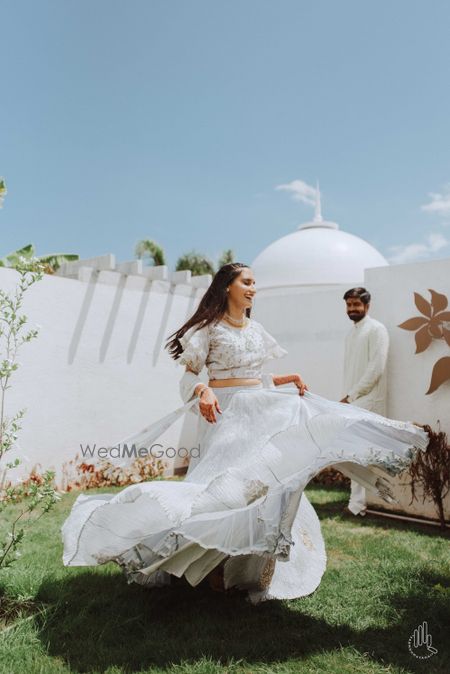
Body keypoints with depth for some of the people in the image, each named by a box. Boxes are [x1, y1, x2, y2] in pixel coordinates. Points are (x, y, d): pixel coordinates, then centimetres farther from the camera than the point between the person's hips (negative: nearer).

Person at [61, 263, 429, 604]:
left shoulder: (255, 329, 15)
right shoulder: (210, 327, -4)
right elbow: (189, 374, -8)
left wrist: (290, 379, 7)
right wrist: (202, 390, -29)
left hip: (261, 412, 7)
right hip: (228, 413, -6)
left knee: (262, 482, 7)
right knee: (228, 482, -8)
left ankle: (255, 567, 23)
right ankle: (215, 566, 10)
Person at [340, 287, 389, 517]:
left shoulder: (376, 330, -8)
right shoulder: (350, 333, 16)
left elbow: (376, 369, -16)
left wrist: (352, 395, -15)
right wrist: (346, 396, 10)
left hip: (368, 401, -8)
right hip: (351, 401, 8)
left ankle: (357, 503, 2)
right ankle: (359, 500, 20)